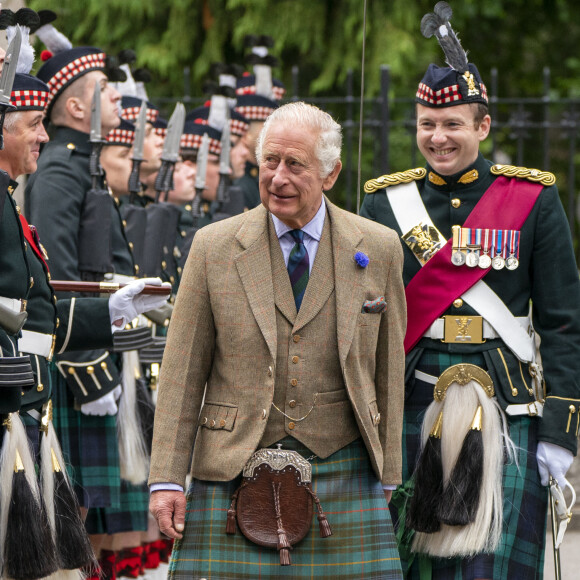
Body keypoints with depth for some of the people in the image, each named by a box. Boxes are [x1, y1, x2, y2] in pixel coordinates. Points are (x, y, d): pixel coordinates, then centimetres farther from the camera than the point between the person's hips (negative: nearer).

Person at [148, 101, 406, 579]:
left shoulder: (378, 249, 5)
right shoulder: (214, 247, 2)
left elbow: (388, 367, 10)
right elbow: (182, 371, 3)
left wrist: (386, 475, 10)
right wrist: (167, 479, -3)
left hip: (343, 472, 1)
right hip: (234, 473, -1)